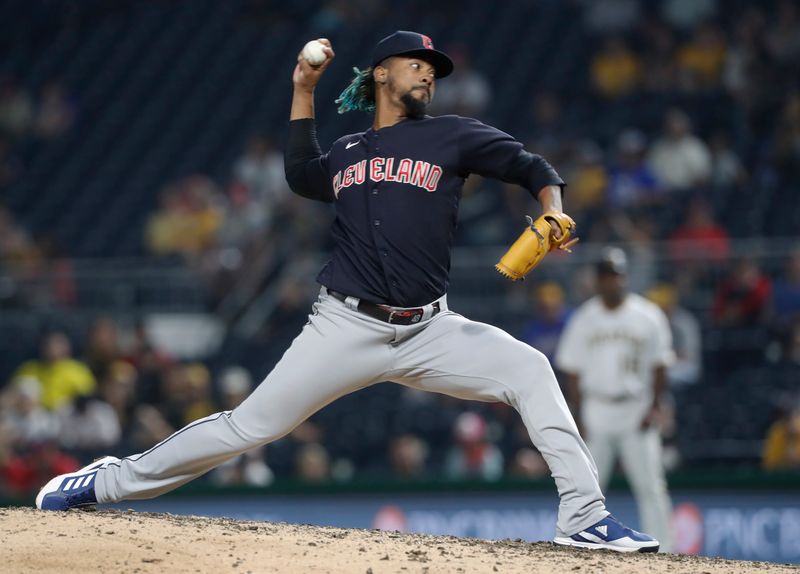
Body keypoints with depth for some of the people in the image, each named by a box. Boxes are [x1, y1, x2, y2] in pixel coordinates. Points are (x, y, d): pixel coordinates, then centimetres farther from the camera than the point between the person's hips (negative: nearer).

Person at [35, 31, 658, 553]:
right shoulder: (347, 152, 14)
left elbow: (533, 167, 4)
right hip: (346, 328, 0)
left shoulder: (451, 136, 8)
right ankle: (113, 481, 10)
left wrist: (553, 215, -16)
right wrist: (303, 92, 26)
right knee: (251, 426, -3)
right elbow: (302, 175, 33)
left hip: (427, 333, 0)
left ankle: (584, 516, -19)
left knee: (528, 367, -20)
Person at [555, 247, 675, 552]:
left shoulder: (648, 316, 1)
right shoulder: (583, 319, 5)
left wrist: (655, 407, -7)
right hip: (596, 413, 1)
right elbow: (572, 371, 6)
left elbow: (660, 366, 4)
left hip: (637, 413, -1)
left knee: (650, 487, -5)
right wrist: (579, 417, -2)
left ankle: (662, 551, -2)